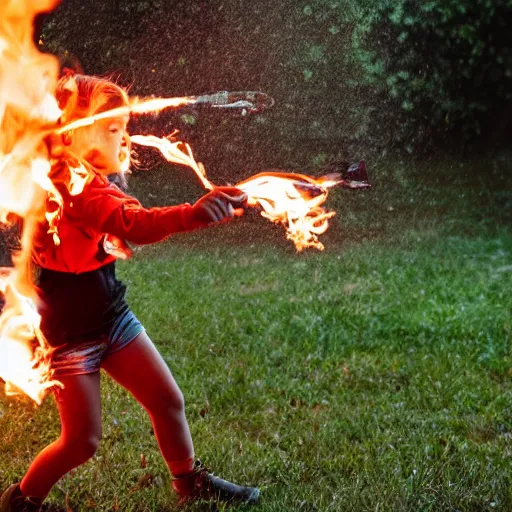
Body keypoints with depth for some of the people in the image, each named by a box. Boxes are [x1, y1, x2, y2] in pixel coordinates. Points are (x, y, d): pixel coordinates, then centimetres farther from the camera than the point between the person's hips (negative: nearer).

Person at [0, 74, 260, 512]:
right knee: (82, 441, 1)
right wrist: (193, 215, -57)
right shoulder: (77, 188, -26)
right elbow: (136, 225, -42)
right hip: (70, 328, -9)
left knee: (168, 399, 8)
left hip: (108, 315, 9)